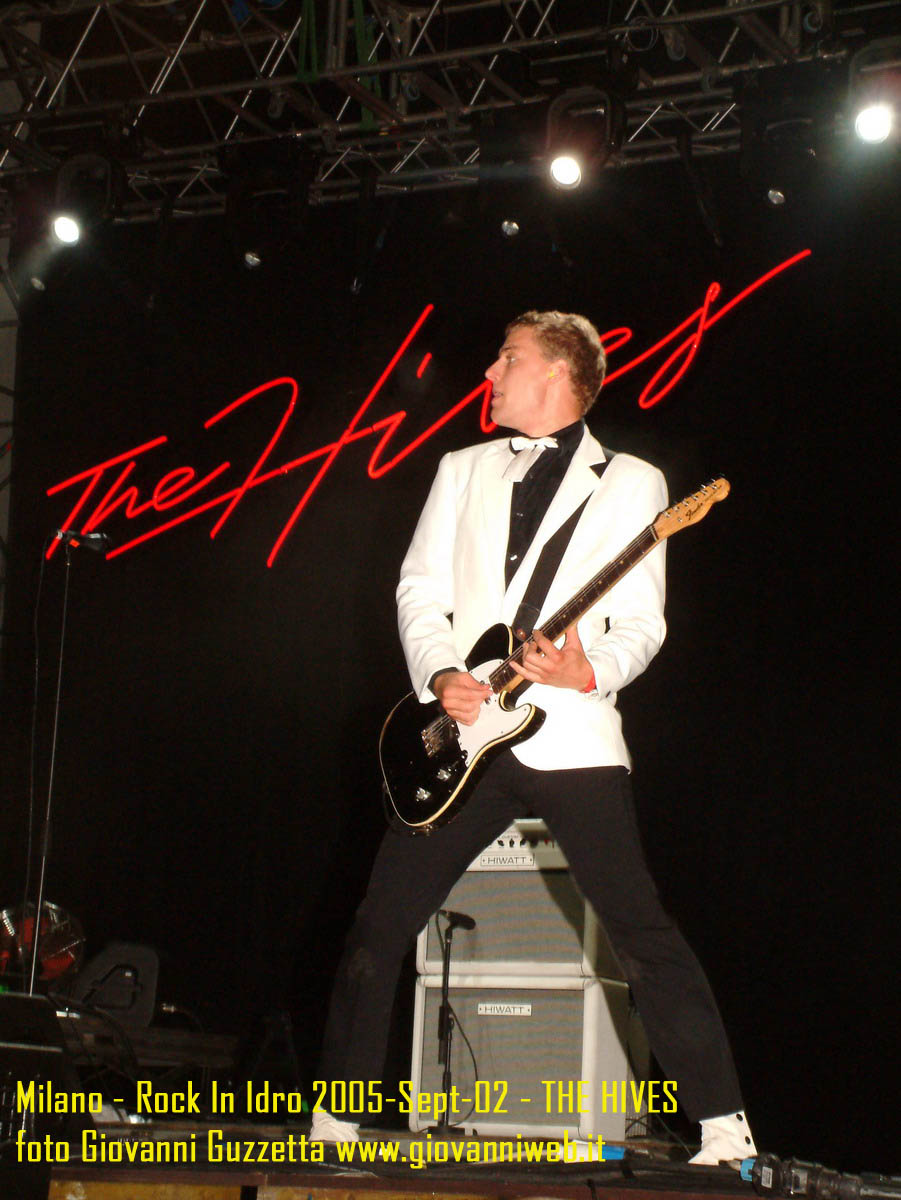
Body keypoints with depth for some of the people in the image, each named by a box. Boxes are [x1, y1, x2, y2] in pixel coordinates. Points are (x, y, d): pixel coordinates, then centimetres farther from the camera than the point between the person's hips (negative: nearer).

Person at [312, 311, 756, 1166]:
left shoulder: (628, 482, 7)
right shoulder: (463, 470, 18)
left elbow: (643, 621, 0)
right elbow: (420, 586, 11)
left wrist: (593, 670, -21)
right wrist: (440, 673, -8)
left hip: (571, 736, -4)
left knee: (640, 932, -10)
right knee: (379, 925, 3)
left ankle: (724, 1129, -6)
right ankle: (338, 1116, 15)